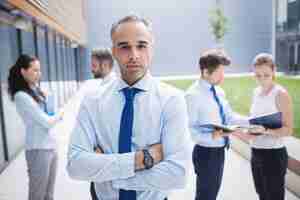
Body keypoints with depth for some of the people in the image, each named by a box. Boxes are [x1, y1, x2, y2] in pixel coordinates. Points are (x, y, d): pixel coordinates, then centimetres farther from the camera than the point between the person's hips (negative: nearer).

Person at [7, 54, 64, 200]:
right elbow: (46, 122, -16)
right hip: (38, 149, -8)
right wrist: (59, 115, 2)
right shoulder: (21, 96, -16)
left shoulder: (35, 90, 9)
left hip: (51, 145, 8)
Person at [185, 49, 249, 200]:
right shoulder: (193, 95, -20)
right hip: (206, 153, -8)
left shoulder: (219, 91, 7)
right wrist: (211, 136, -35)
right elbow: (189, 129, -23)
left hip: (219, 151, 8)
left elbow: (230, 117, 11)